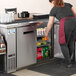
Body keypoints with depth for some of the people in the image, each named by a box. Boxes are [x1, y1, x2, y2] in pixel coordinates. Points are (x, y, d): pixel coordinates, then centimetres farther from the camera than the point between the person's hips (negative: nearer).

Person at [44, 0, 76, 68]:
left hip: (65, 24, -4)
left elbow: (50, 24, 21)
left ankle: (68, 63, 10)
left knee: (63, 44, 12)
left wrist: (46, 33, 34)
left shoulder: (53, 10, 18)